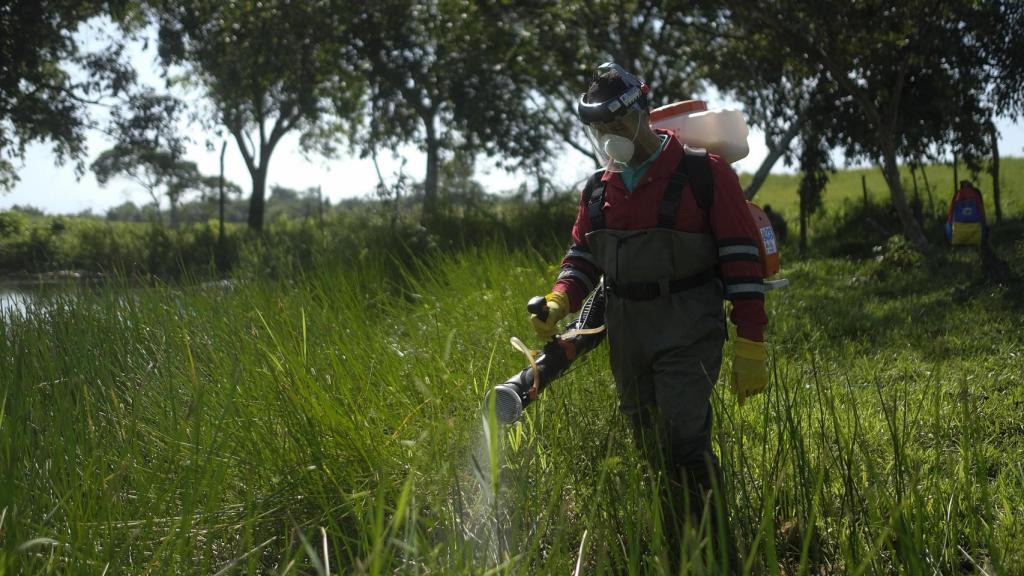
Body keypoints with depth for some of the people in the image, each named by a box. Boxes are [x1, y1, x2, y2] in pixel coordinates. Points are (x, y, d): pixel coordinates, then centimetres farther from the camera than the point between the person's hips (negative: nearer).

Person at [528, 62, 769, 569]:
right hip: (626, 333, 6)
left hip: (687, 331, -6)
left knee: (683, 444, -16)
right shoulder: (598, 189, 11)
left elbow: (742, 258, -8)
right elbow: (583, 254, 18)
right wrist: (558, 302, -4)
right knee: (651, 451, 10)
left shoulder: (703, 174, -7)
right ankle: (677, 557, 20)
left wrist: (750, 346, -11)